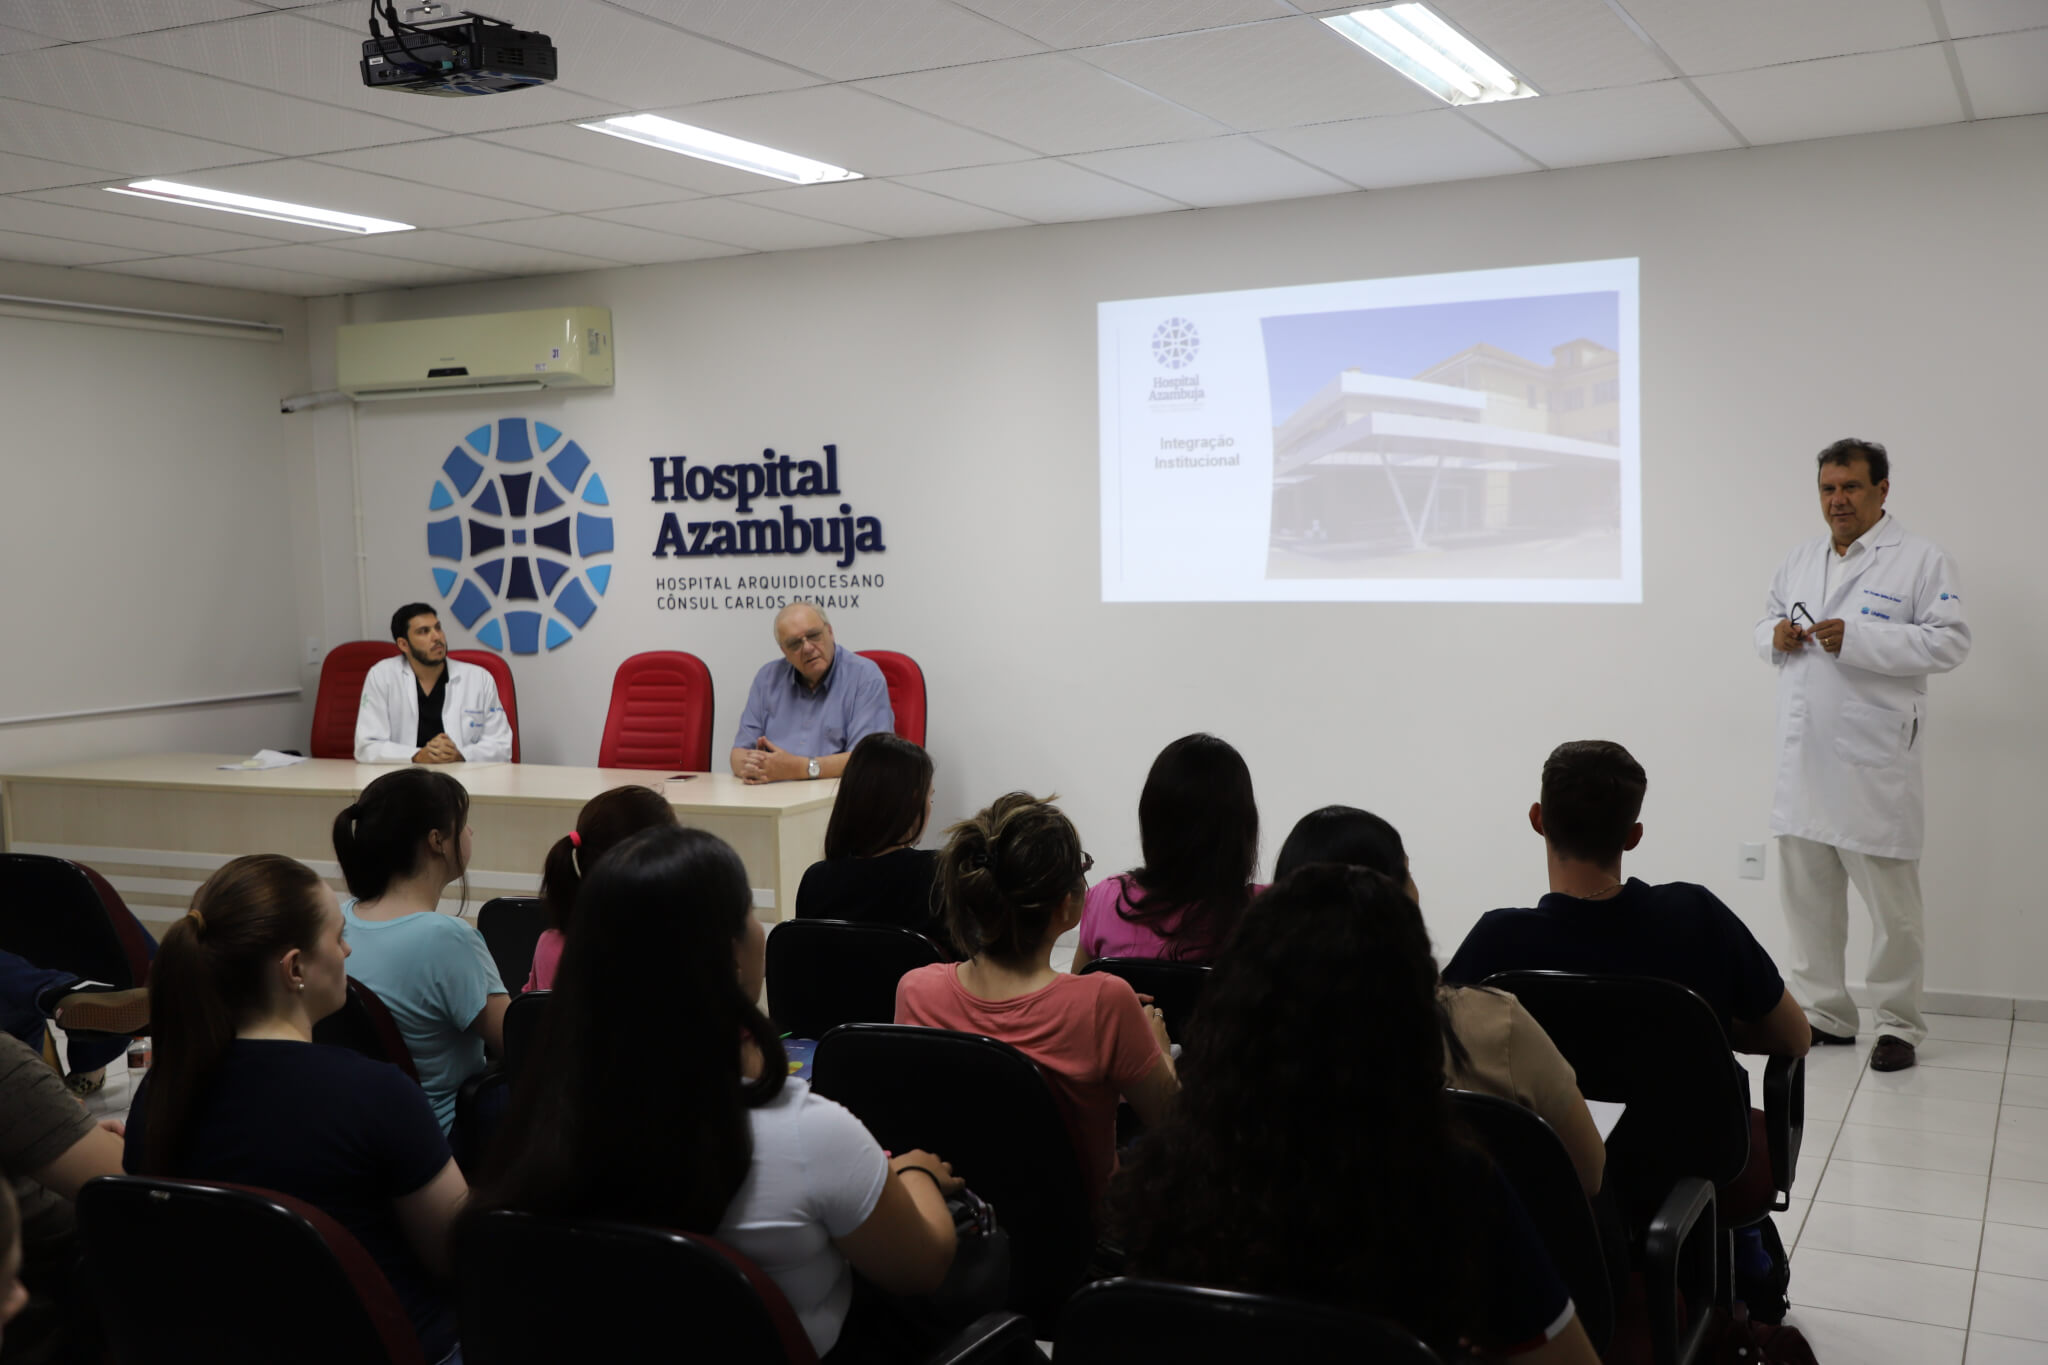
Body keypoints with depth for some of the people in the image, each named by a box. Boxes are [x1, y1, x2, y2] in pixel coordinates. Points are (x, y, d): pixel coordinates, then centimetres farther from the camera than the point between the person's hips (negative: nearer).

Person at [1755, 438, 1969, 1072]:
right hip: (1804, 760, 6)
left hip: (1875, 764, -6)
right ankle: (1824, 1014, 24)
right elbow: (1767, 624, 23)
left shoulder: (1922, 560, -4)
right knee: (1806, 894, 12)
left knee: (1891, 901, 1)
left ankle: (1899, 1025, 13)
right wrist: (1776, 634, -1)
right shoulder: (1799, 561, 16)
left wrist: (1859, 639, -21)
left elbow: (1949, 640, -12)